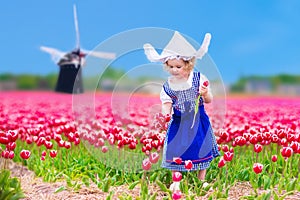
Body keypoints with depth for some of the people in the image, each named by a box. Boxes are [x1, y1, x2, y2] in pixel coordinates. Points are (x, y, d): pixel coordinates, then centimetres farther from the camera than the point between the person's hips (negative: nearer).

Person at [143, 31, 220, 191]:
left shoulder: (199, 78, -8)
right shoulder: (167, 86, -6)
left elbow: (209, 100, -2)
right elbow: (166, 104, -2)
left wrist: (205, 93, -24)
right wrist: (165, 112, -25)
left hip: (199, 121, 0)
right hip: (178, 123, 0)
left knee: (202, 150, 8)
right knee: (175, 151, 0)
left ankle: (201, 179, 28)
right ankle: (176, 181, 18)